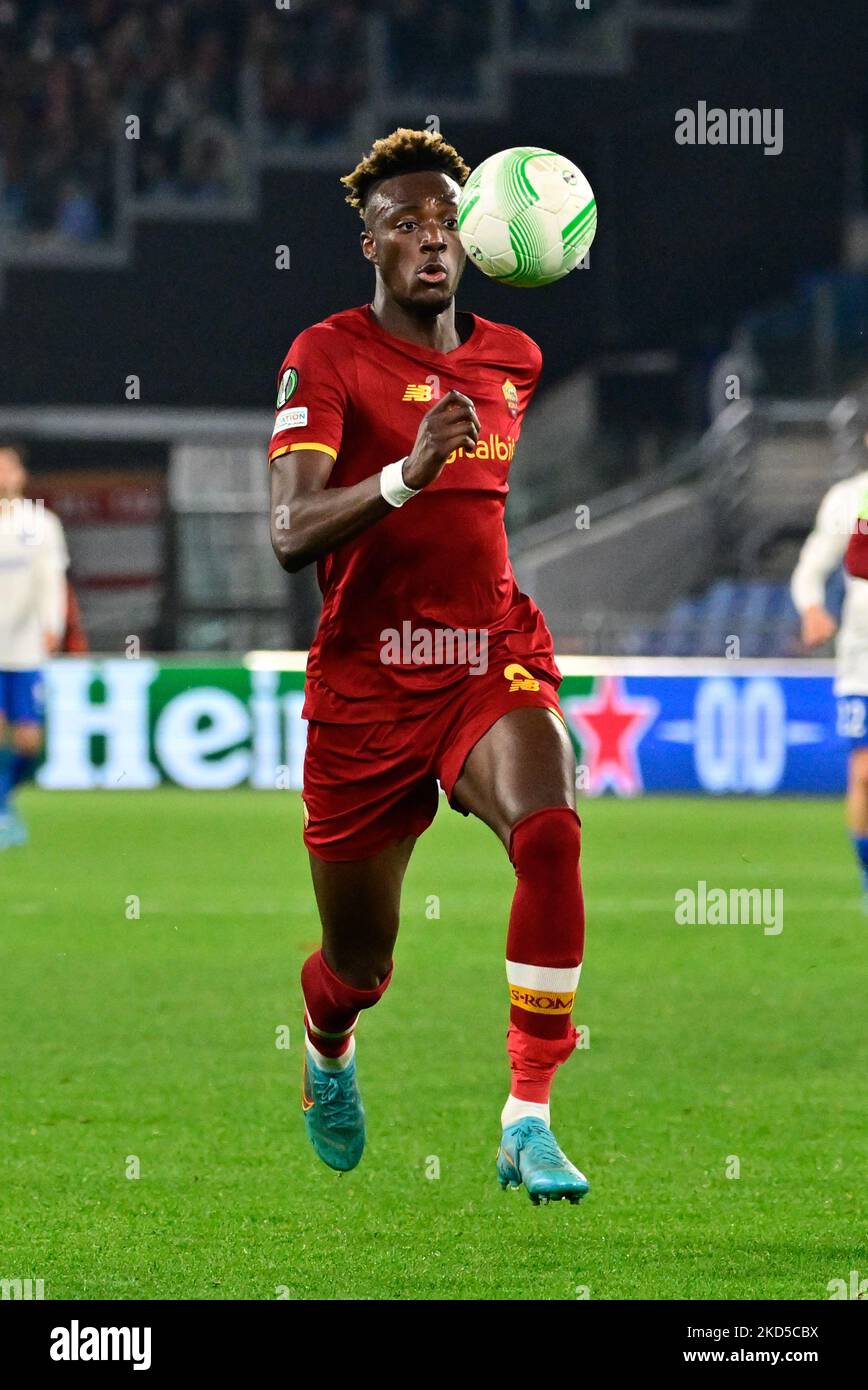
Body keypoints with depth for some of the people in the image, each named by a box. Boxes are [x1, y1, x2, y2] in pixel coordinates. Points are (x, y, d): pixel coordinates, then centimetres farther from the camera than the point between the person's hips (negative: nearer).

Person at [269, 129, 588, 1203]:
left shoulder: (512, 358, 9)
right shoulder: (325, 357, -8)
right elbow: (290, 534, -22)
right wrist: (405, 477, -35)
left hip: (494, 662, 3)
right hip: (363, 688, -2)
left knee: (549, 837, -31)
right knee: (360, 968, 9)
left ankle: (527, 1123, -28)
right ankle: (326, 1044, 49)